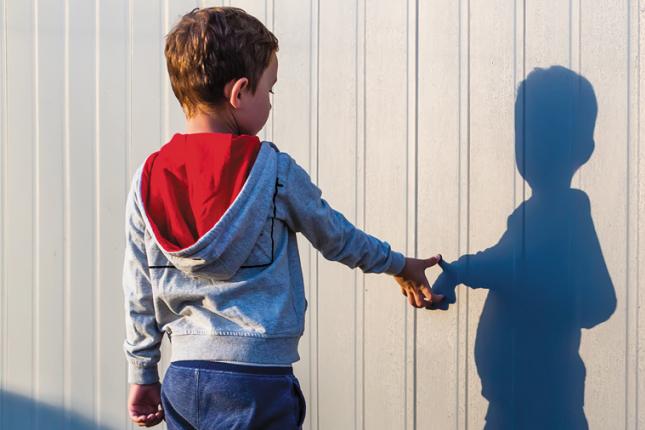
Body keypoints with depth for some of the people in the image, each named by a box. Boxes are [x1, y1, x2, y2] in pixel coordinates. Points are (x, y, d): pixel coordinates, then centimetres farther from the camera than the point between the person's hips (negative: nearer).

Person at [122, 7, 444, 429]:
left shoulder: (146, 181, 2)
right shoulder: (275, 170, -7)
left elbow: (139, 295, 7)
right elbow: (336, 236, 9)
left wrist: (142, 375, 17)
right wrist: (400, 264, 26)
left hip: (182, 382, 4)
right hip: (257, 380, -4)